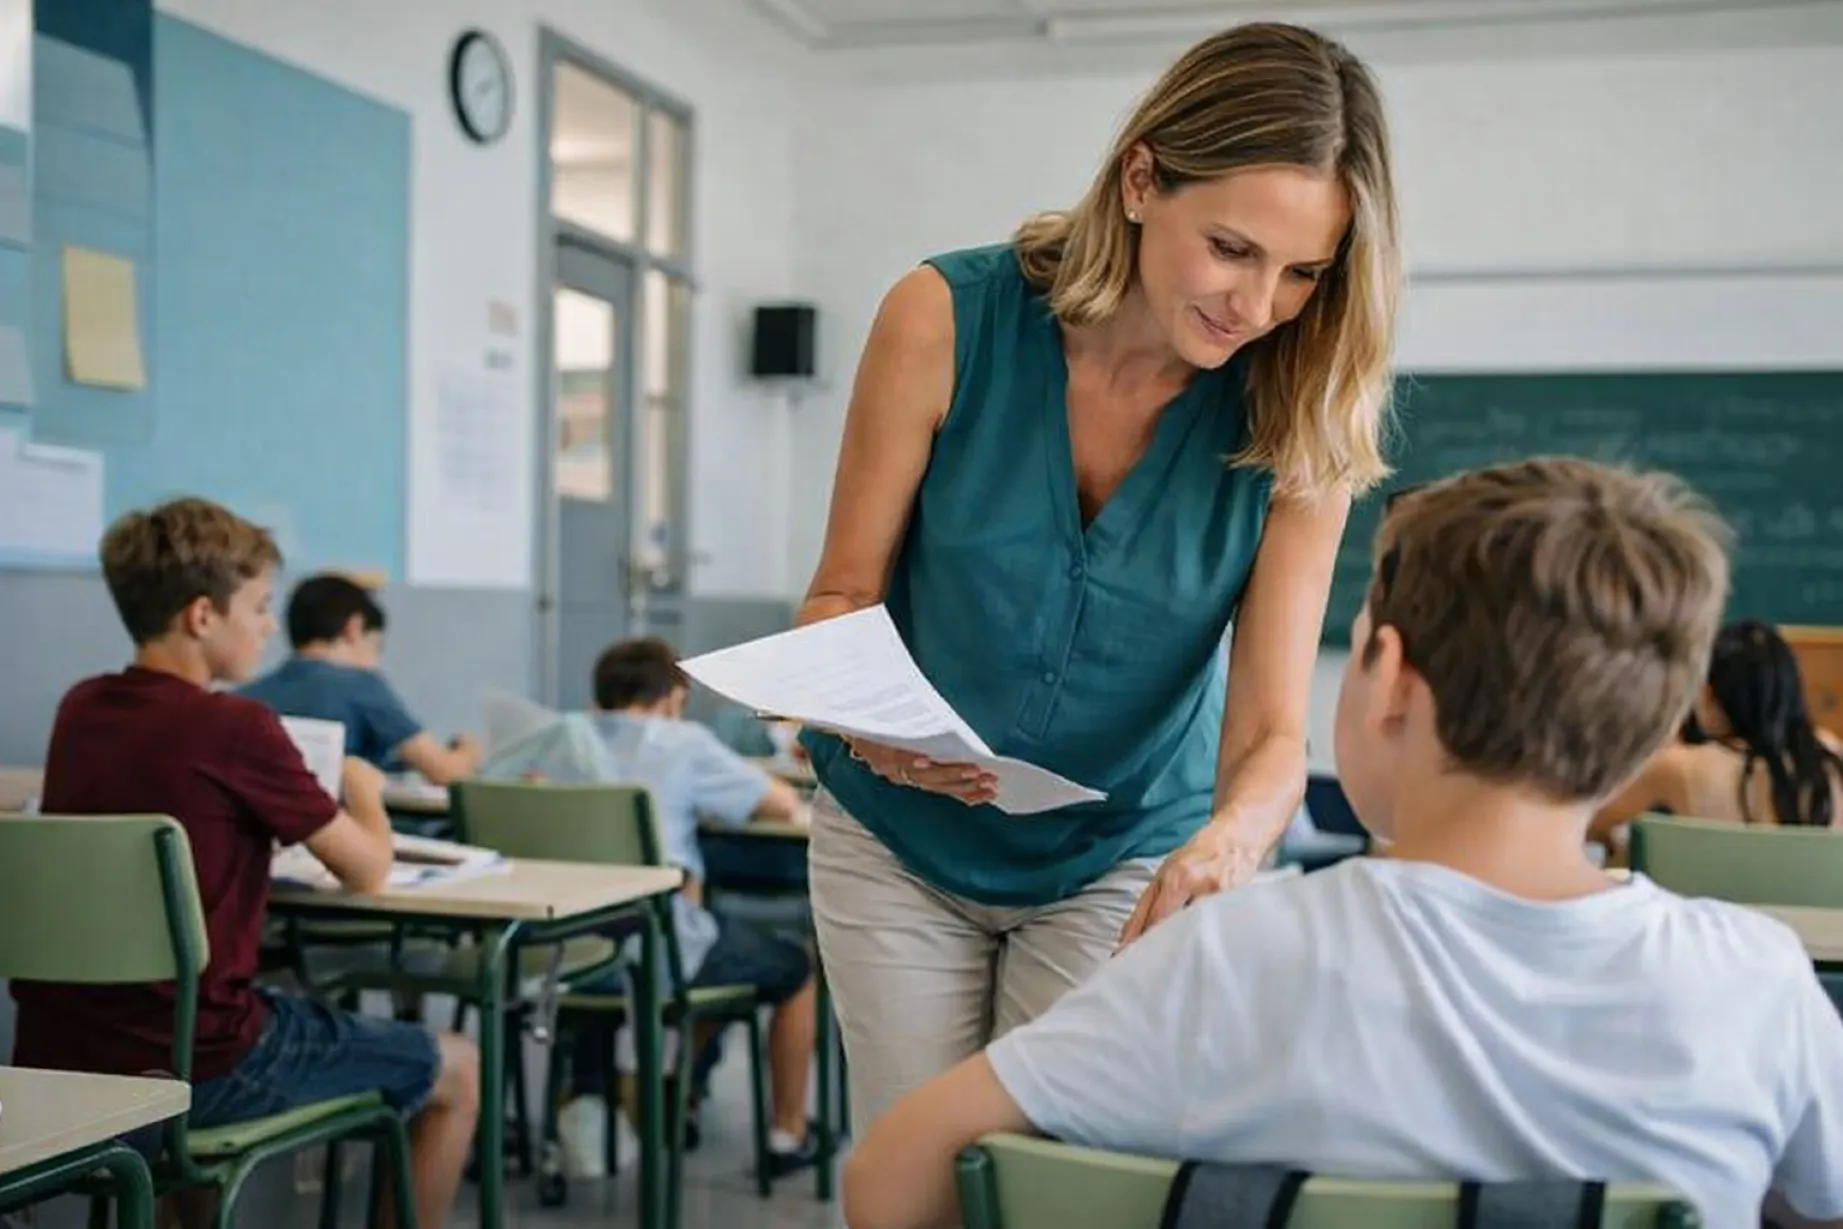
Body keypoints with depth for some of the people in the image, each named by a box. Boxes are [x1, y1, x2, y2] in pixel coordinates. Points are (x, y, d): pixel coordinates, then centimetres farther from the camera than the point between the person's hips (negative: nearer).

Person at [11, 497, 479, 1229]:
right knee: (453, 1069, 12)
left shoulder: (79, 710, 4)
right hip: (187, 1067, -7)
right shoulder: (237, 729, -15)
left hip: (56, 1061, 7)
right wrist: (363, 790, 15)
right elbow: (368, 873, -4)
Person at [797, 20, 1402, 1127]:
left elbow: (1271, 732, -18)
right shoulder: (948, 320, -19)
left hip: (1120, 860, 0)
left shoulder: (1295, 427, -17)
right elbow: (844, 595, -9)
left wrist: (1230, 839, -40)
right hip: (898, 840, 0)